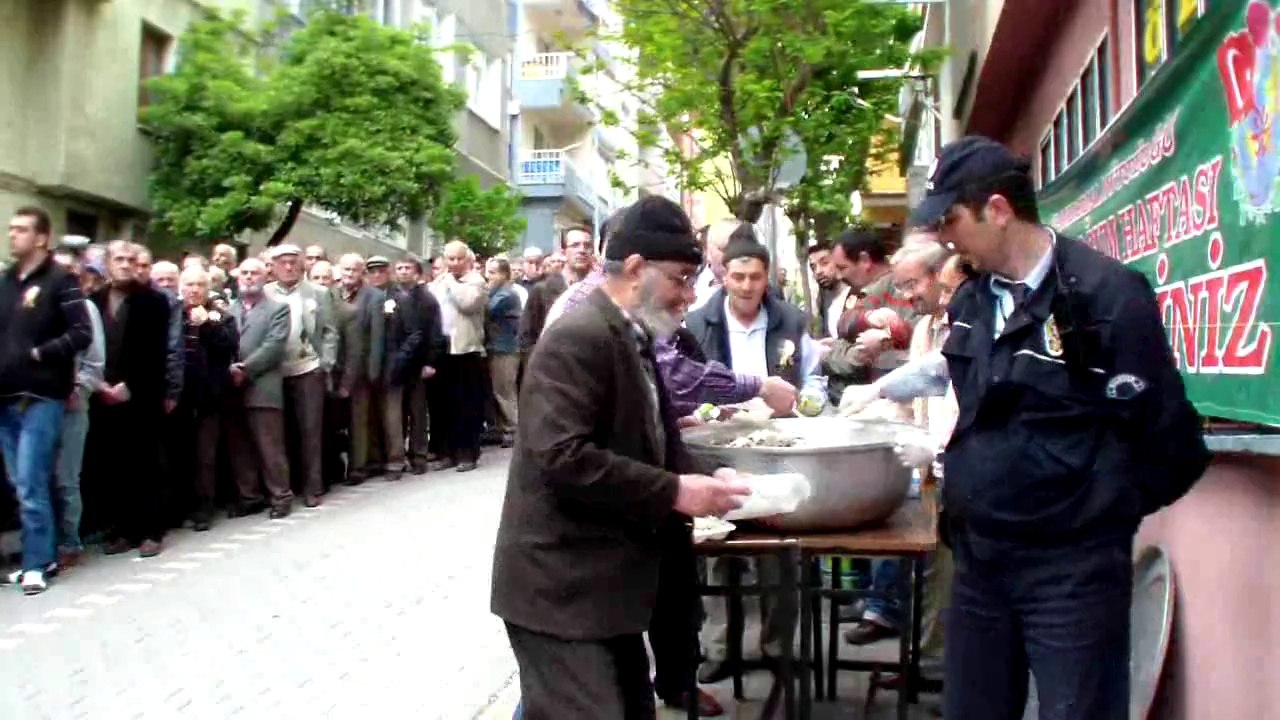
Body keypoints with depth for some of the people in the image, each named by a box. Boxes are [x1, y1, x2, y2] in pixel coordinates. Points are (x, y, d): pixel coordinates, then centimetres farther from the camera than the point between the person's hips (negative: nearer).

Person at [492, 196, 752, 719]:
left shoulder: (632, 339, 12)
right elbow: (563, 455, -28)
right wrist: (674, 492, -24)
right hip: (562, 587, -10)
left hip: (603, 581, 10)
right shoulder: (579, 338, -18)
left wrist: (702, 478, -3)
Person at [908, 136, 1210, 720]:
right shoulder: (970, 302, 7)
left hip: (1073, 566, -6)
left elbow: (1170, 449, -12)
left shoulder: (1107, 294, -14)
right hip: (978, 557, 7)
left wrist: (1098, 515, -2)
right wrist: (967, 485, 10)